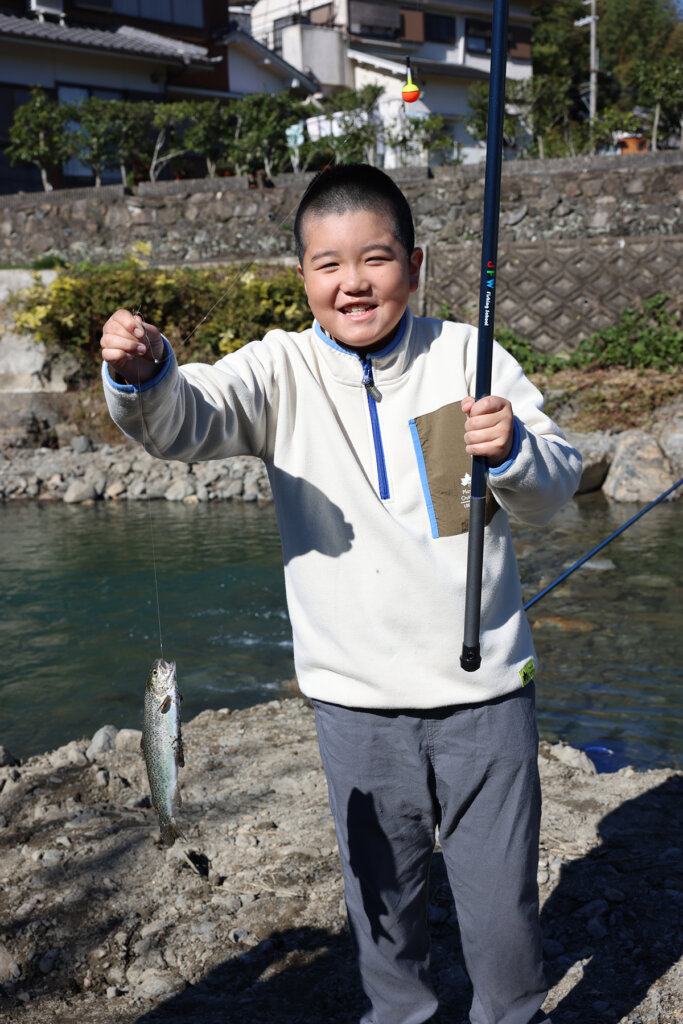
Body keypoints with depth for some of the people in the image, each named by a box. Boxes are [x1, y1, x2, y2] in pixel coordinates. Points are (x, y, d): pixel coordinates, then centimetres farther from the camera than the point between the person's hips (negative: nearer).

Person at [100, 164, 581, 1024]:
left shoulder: (465, 356, -3)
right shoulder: (283, 372, -3)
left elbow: (556, 488, -1)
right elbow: (187, 421, -20)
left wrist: (514, 451, -23)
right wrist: (142, 375, -41)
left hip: (484, 685, 0)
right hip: (356, 695, 1)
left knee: (501, 889, 13)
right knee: (379, 885, 19)